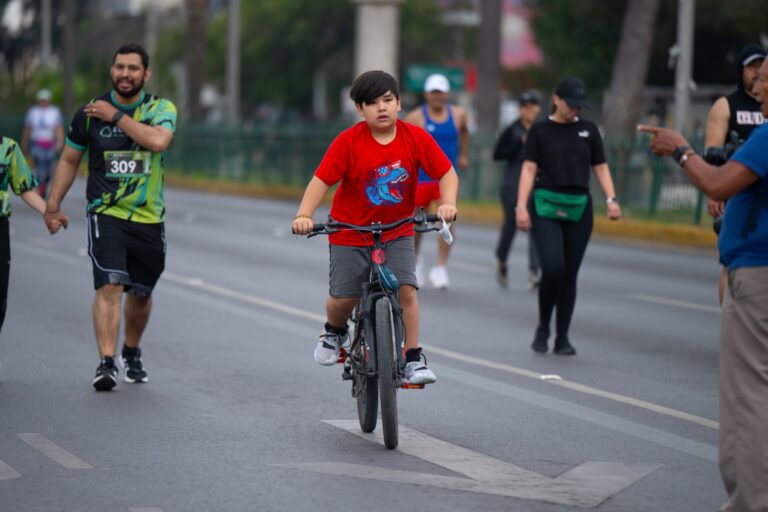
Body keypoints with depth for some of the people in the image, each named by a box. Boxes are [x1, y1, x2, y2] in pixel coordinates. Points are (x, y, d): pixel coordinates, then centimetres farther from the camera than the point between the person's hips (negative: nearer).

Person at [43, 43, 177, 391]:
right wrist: (52, 206, 8)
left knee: (141, 292, 14)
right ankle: (106, 363, -24)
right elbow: (69, 159, 12)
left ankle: (132, 353, 39)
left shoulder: (161, 109, -1)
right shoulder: (90, 112, 1)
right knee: (109, 286, -19)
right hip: (105, 215, -2)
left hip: (149, 219, 2)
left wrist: (116, 116, -18)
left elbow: (158, 141, -23)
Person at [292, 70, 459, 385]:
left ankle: (413, 359, -5)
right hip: (350, 235, -1)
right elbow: (321, 181, -18)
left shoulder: (416, 138, -9)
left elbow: (447, 173, -6)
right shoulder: (348, 142, -15)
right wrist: (304, 215, -33)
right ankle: (335, 332, 30)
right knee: (343, 298, -6)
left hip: (397, 233, 1)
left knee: (406, 288, -16)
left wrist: (447, 203, -25)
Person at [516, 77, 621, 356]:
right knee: (553, 268, -17)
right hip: (546, 206, -3)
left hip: (579, 208, 3)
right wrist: (521, 206, -10)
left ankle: (562, 337, 11)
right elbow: (529, 169, 0)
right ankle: (543, 327, 4)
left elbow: (601, 168, 11)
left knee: (570, 274, 3)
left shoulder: (588, 130, 11)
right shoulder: (540, 131, 3)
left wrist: (611, 199, -4)